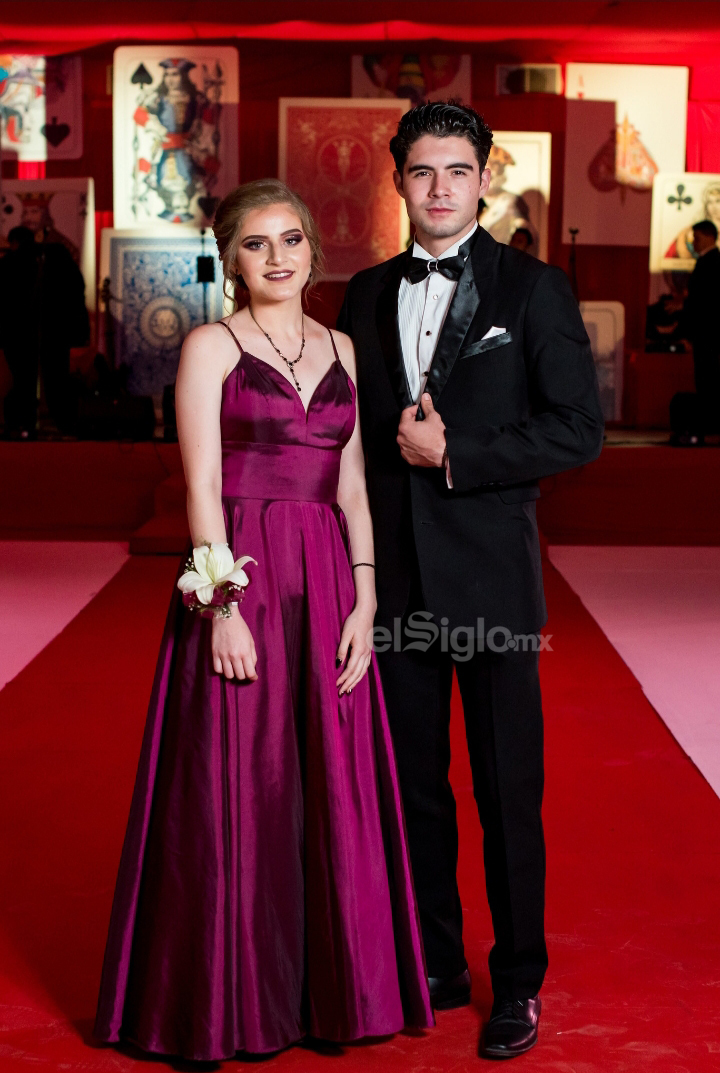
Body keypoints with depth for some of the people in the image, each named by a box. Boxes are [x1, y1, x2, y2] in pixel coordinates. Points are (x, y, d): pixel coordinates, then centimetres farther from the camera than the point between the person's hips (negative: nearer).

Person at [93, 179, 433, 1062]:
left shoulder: (341, 350, 13)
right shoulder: (211, 347, -1)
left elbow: (352, 486, 10)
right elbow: (202, 488, -8)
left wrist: (364, 600, 0)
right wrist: (224, 607, -15)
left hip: (328, 588, 5)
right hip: (239, 582, -4)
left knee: (331, 789, 8)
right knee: (234, 789, 1)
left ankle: (326, 988, 23)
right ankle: (228, 1001, 15)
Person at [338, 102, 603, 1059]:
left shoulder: (534, 289, -2)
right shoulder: (368, 294, 11)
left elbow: (577, 429, -8)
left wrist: (455, 456, -14)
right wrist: (401, 442, -2)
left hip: (491, 574, -4)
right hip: (395, 576, 4)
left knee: (509, 792, 4)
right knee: (412, 784, 12)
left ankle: (517, 982, 19)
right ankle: (432, 965, 27)